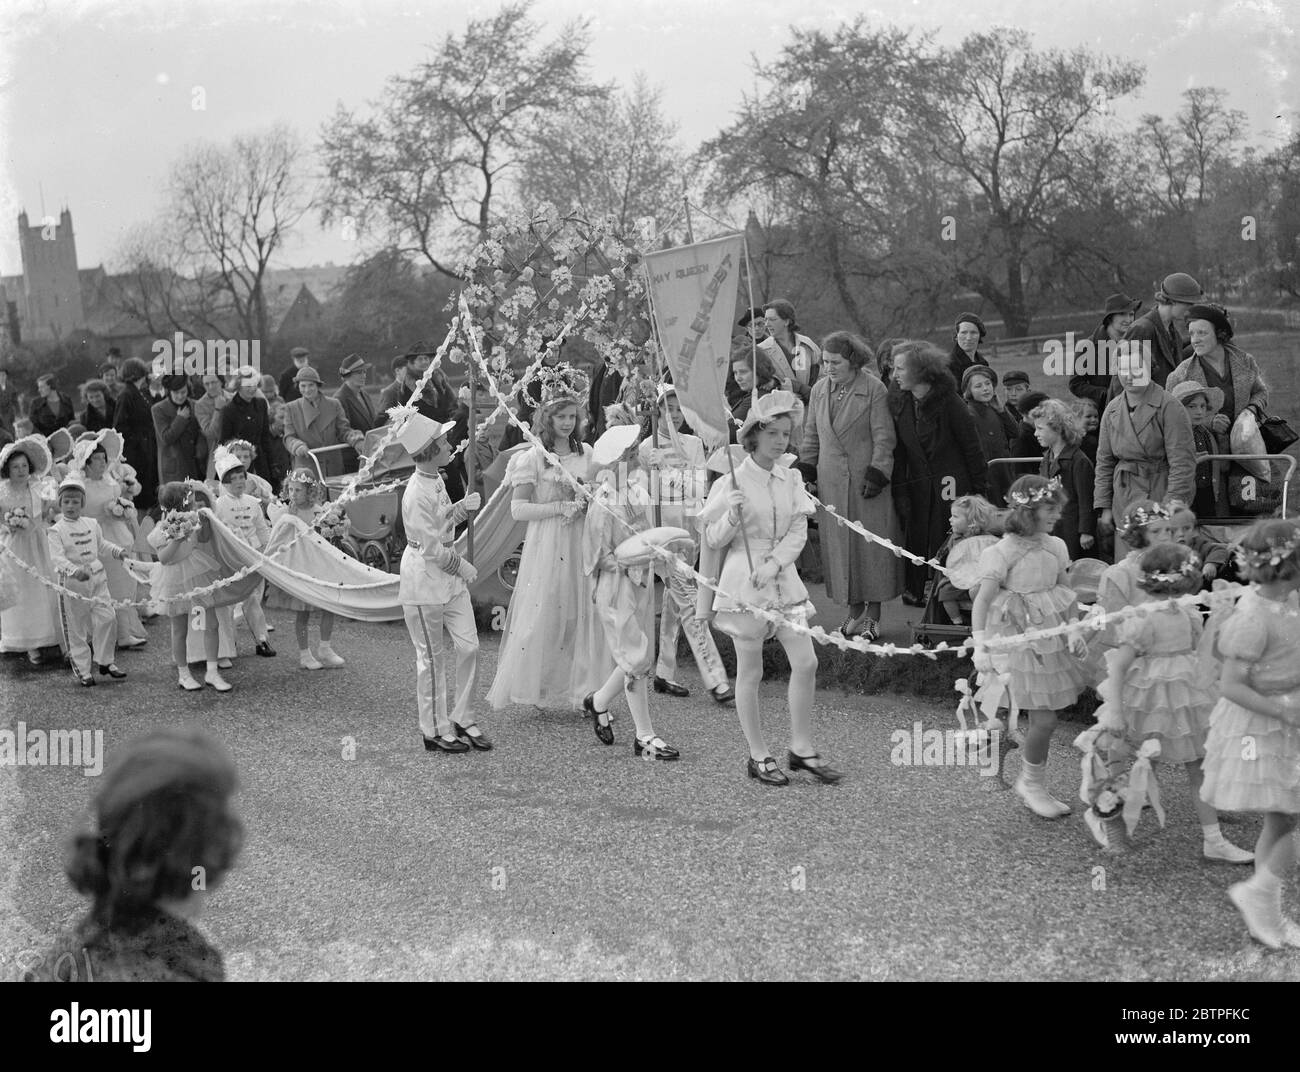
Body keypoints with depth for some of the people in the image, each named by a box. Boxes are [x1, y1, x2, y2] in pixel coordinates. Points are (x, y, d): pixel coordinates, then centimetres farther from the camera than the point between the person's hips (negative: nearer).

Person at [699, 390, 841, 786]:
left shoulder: (791, 479, 6)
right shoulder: (731, 484, -7)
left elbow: (798, 532, 2)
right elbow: (714, 540, -4)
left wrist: (775, 563, -14)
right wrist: (733, 514, -23)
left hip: (783, 581, 5)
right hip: (743, 584, -4)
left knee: (806, 662, 1)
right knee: (750, 671, 4)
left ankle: (802, 749, 14)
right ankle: (758, 757, 15)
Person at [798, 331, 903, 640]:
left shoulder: (874, 390, -6)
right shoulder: (819, 390, 10)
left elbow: (883, 437, -7)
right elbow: (811, 435, 17)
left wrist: (877, 473, -14)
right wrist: (806, 470, 11)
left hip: (866, 478, -5)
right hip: (831, 481, 5)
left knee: (871, 542, -1)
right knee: (838, 543, 5)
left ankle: (873, 612, 6)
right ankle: (854, 608, 14)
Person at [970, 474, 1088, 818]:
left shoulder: (1055, 547, 4)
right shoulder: (1003, 552, -15)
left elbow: (1065, 593, 13)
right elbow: (982, 600, -14)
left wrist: (1075, 629, 2)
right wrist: (980, 645, -18)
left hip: (1051, 635, 6)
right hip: (1018, 639, -6)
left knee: (1042, 719, 10)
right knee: (1044, 719, -7)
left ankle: (1034, 787, 25)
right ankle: (1031, 784, 15)